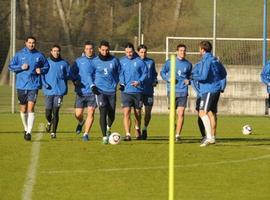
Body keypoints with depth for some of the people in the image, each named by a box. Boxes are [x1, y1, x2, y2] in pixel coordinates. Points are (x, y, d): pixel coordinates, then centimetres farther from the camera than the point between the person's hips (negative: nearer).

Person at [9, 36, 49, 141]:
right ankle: (26, 128, 32)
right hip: (21, 85, 2)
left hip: (33, 86, -2)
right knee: (23, 109, 10)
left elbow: (47, 66, 15)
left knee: (31, 108, -13)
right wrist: (21, 67, -11)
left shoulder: (39, 55, 4)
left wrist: (41, 70, -6)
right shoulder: (19, 54, 5)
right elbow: (11, 66, 5)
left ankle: (29, 132, -14)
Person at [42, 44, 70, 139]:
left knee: (55, 112, -5)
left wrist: (63, 76, -5)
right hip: (49, 90, 0)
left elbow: (69, 73, 15)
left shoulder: (64, 63, 5)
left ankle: (53, 132, 4)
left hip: (59, 91, 0)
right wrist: (44, 83, -7)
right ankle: (49, 122, 36)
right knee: (48, 112, 1)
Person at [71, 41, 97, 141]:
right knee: (78, 114, 0)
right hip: (81, 91, 1)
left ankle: (86, 134, 1)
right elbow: (72, 72, 7)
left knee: (91, 113, -9)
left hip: (93, 91, -1)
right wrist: (75, 80, -10)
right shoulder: (79, 61, 5)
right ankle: (81, 122, 36)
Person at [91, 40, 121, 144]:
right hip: (100, 90, -2)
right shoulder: (95, 61, 0)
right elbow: (90, 74, 12)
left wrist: (116, 83, 6)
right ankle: (104, 137, -11)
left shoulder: (114, 60, 1)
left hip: (112, 91, 2)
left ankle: (108, 128, 39)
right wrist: (92, 85, 0)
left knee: (111, 114, 6)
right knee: (103, 112, -14)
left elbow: (119, 72, 14)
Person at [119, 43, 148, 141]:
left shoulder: (139, 61, -1)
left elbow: (145, 73, 3)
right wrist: (121, 83, -7)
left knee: (138, 112, 12)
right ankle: (127, 134, -16)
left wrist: (139, 82, -12)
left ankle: (138, 129, 40)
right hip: (126, 91, 0)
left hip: (137, 91, 0)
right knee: (126, 112, -14)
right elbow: (119, 74, 10)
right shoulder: (122, 61, 5)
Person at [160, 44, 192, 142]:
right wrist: (168, 79, -8)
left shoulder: (188, 64, 8)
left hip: (183, 92, 1)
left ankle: (177, 135, -6)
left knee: (181, 113, -9)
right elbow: (162, 72, 10)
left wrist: (188, 81, -1)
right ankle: (172, 132, 27)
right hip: (172, 91, 0)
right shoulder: (169, 62, 2)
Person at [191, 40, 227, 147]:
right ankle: (212, 137, 21)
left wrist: (193, 77, -4)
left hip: (209, 89, -10)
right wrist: (222, 86, 25)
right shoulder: (215, 60, 16)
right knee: (212, 113, 16)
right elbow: (223, 73, 24)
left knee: (203, 112, -14)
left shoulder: (206, 61, -14)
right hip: (216, 89, 10)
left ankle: (209, 136, -23)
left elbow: (203, 76, -21)